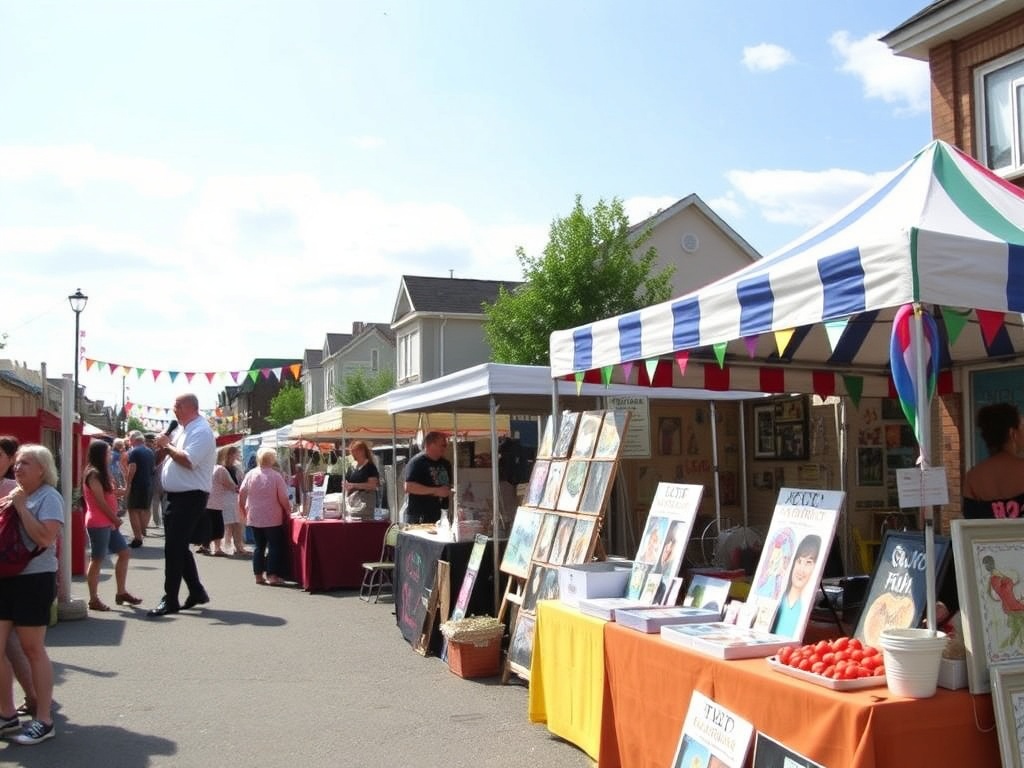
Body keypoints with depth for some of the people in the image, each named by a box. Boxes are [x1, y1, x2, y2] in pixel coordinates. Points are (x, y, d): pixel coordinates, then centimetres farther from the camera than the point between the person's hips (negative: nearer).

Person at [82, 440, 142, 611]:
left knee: (124, 553, 10)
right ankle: (94, 600, 1)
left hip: (108, 523, 10)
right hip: (98, 524, -10)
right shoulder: (93, 474, -12)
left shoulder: (101, 473, 17)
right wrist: (115, 519, -9)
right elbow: (101, 502, -16)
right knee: (97, 560, -5)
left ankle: (121, 592, 16)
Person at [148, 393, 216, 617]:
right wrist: (166, 445, 2)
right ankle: (196, 592, 24)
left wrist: (167, 446, -14)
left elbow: (188, 461, -26)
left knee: (174, 548, -8)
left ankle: (170, 600, -1)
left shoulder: (201, 431, -15)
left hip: (190, 498, -10)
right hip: (175, 496, 10)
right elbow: (174, 455, 22)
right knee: (179, 547, 14)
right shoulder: (181, 429, 16)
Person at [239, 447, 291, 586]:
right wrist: (288, 511, 2)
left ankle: (258, 575, 13)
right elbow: (283, 498, -13)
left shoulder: (250, 474, 0)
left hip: (254, 518, 5)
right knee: (274, 546, 3)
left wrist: (245, 510, 17)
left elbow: (241, 495, 4)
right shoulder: (276, 476, -12)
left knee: (259, 545, 12)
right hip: (273, 518, -4)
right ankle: (272, 575, -2)